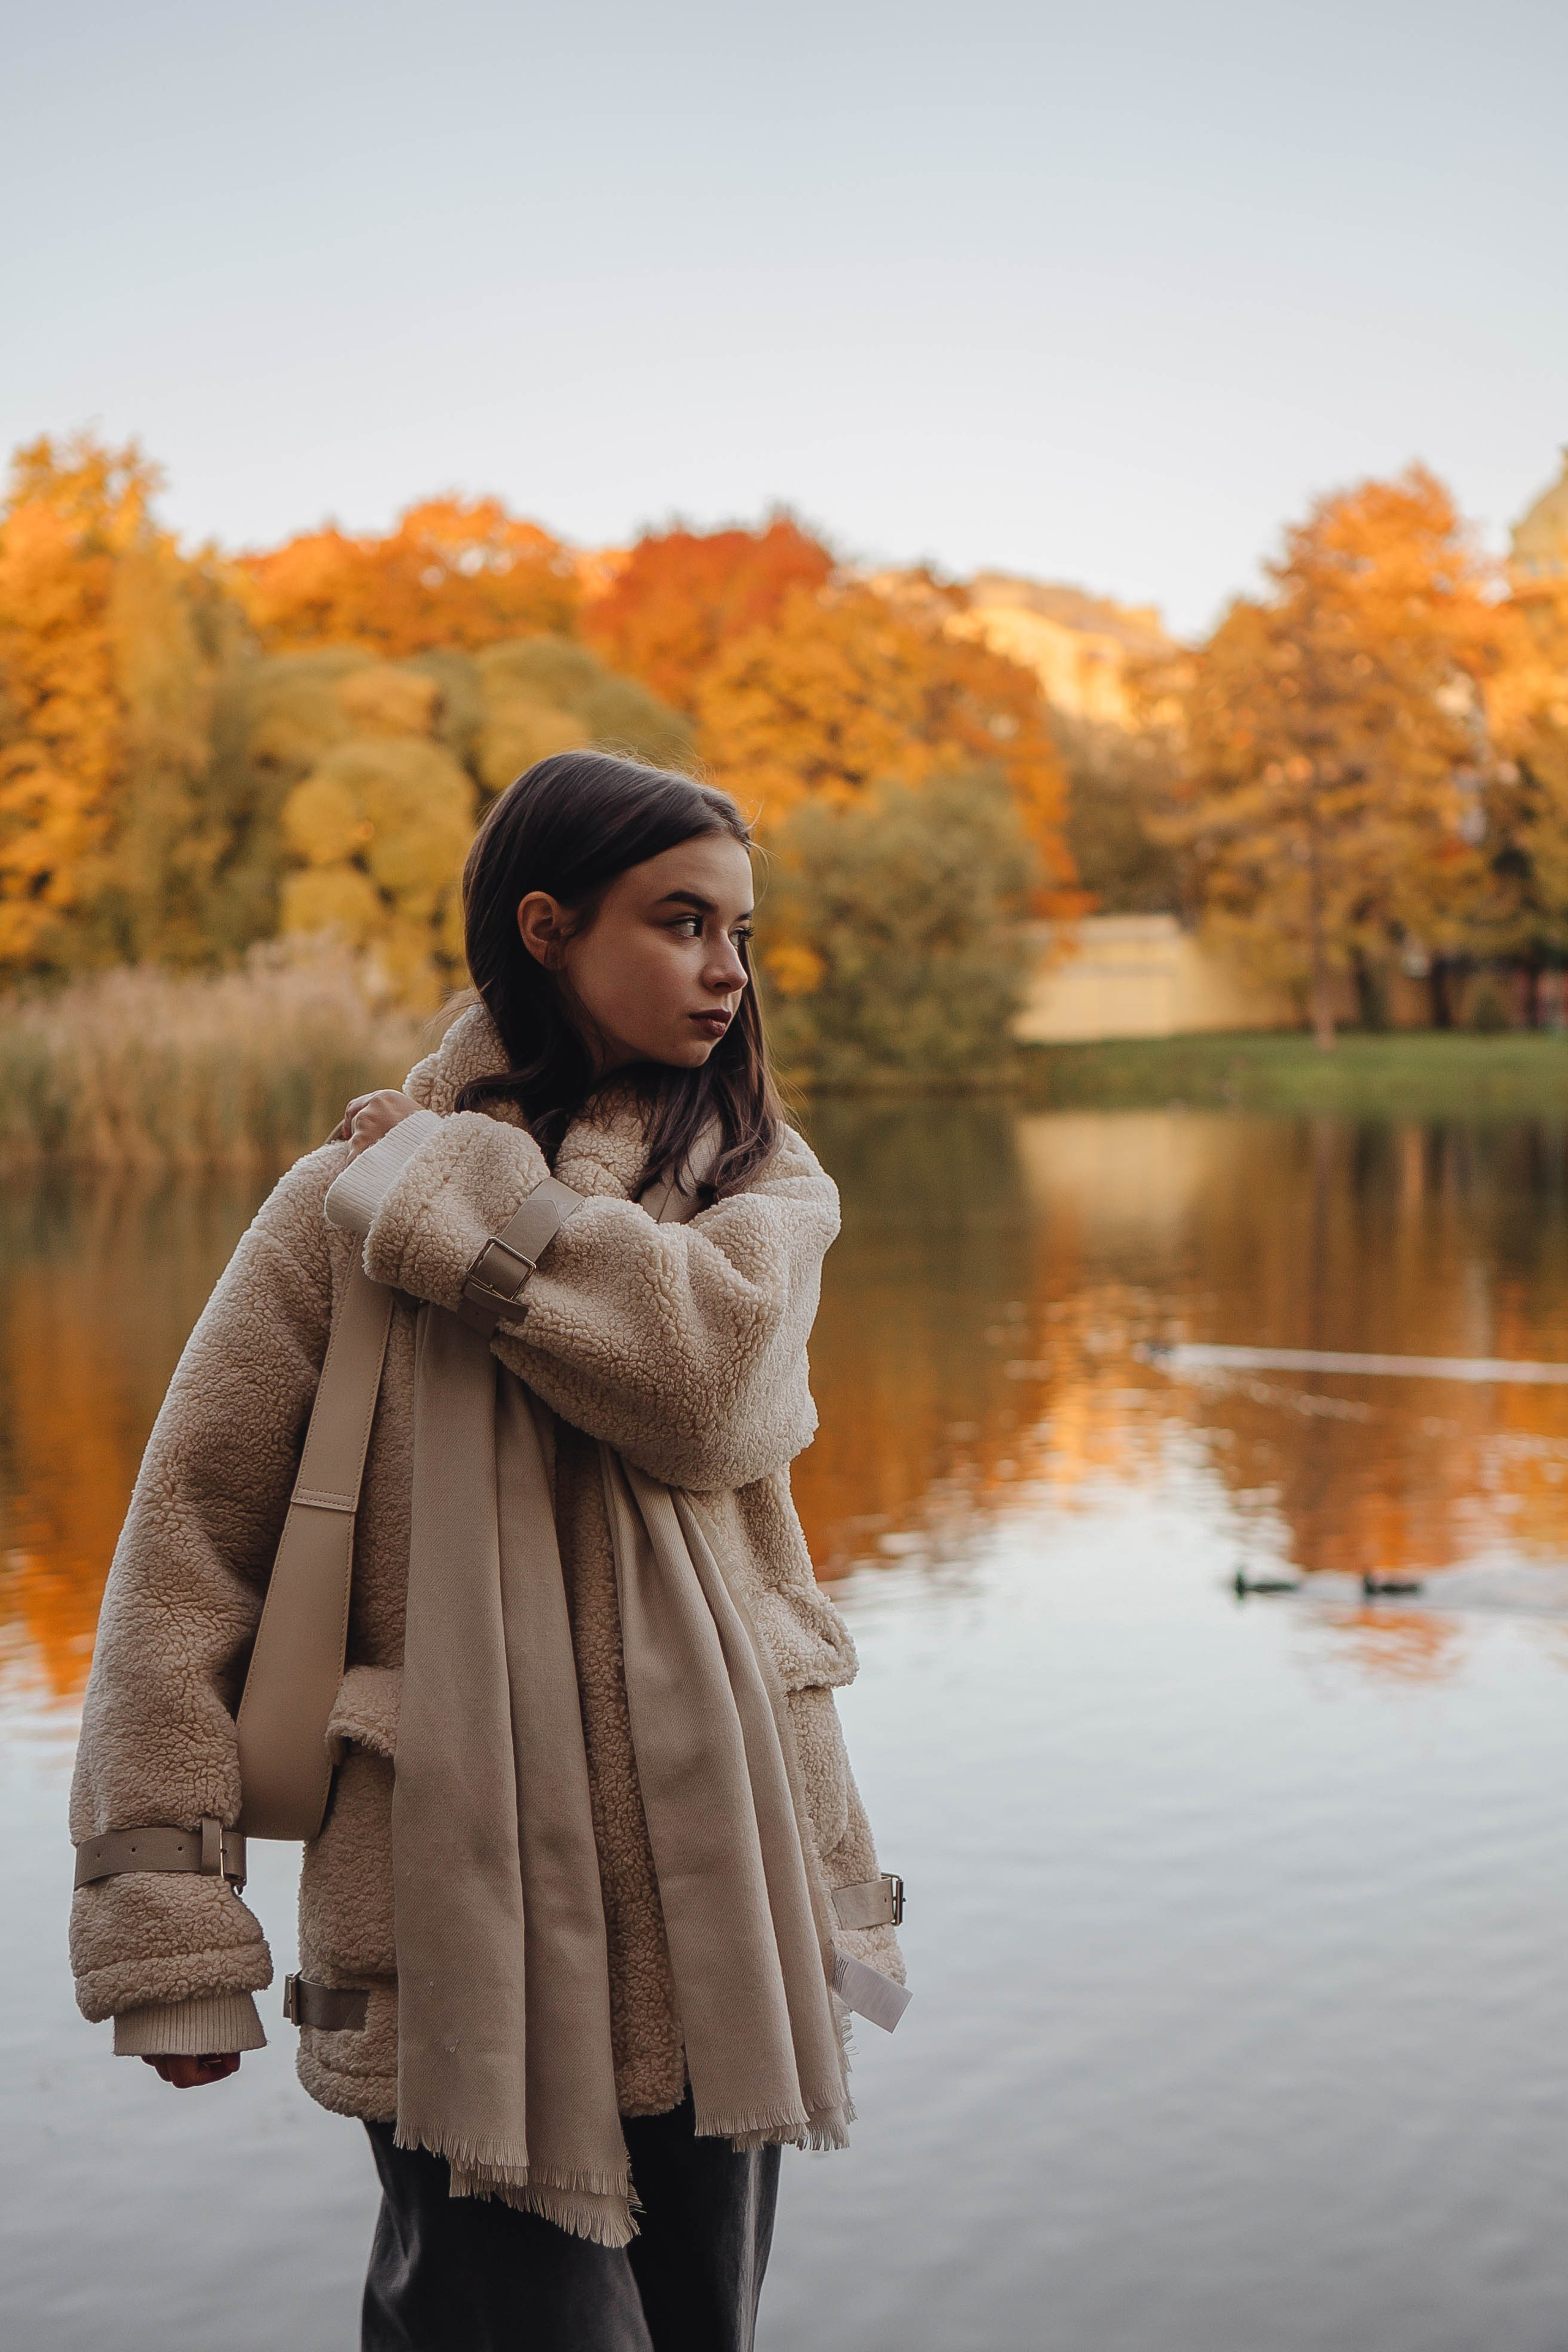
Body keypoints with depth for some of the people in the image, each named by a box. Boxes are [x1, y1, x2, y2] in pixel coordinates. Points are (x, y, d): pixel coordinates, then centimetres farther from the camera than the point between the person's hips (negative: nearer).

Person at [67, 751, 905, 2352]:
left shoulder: (764, 1183, 7)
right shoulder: (349, 1202, -2)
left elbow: (714, 1385, -15)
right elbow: (191, 1531, -3)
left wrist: (455, 1195, -11)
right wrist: (168, 1915, -8)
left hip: (715, 1892, 4)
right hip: (469, 1904, -3)